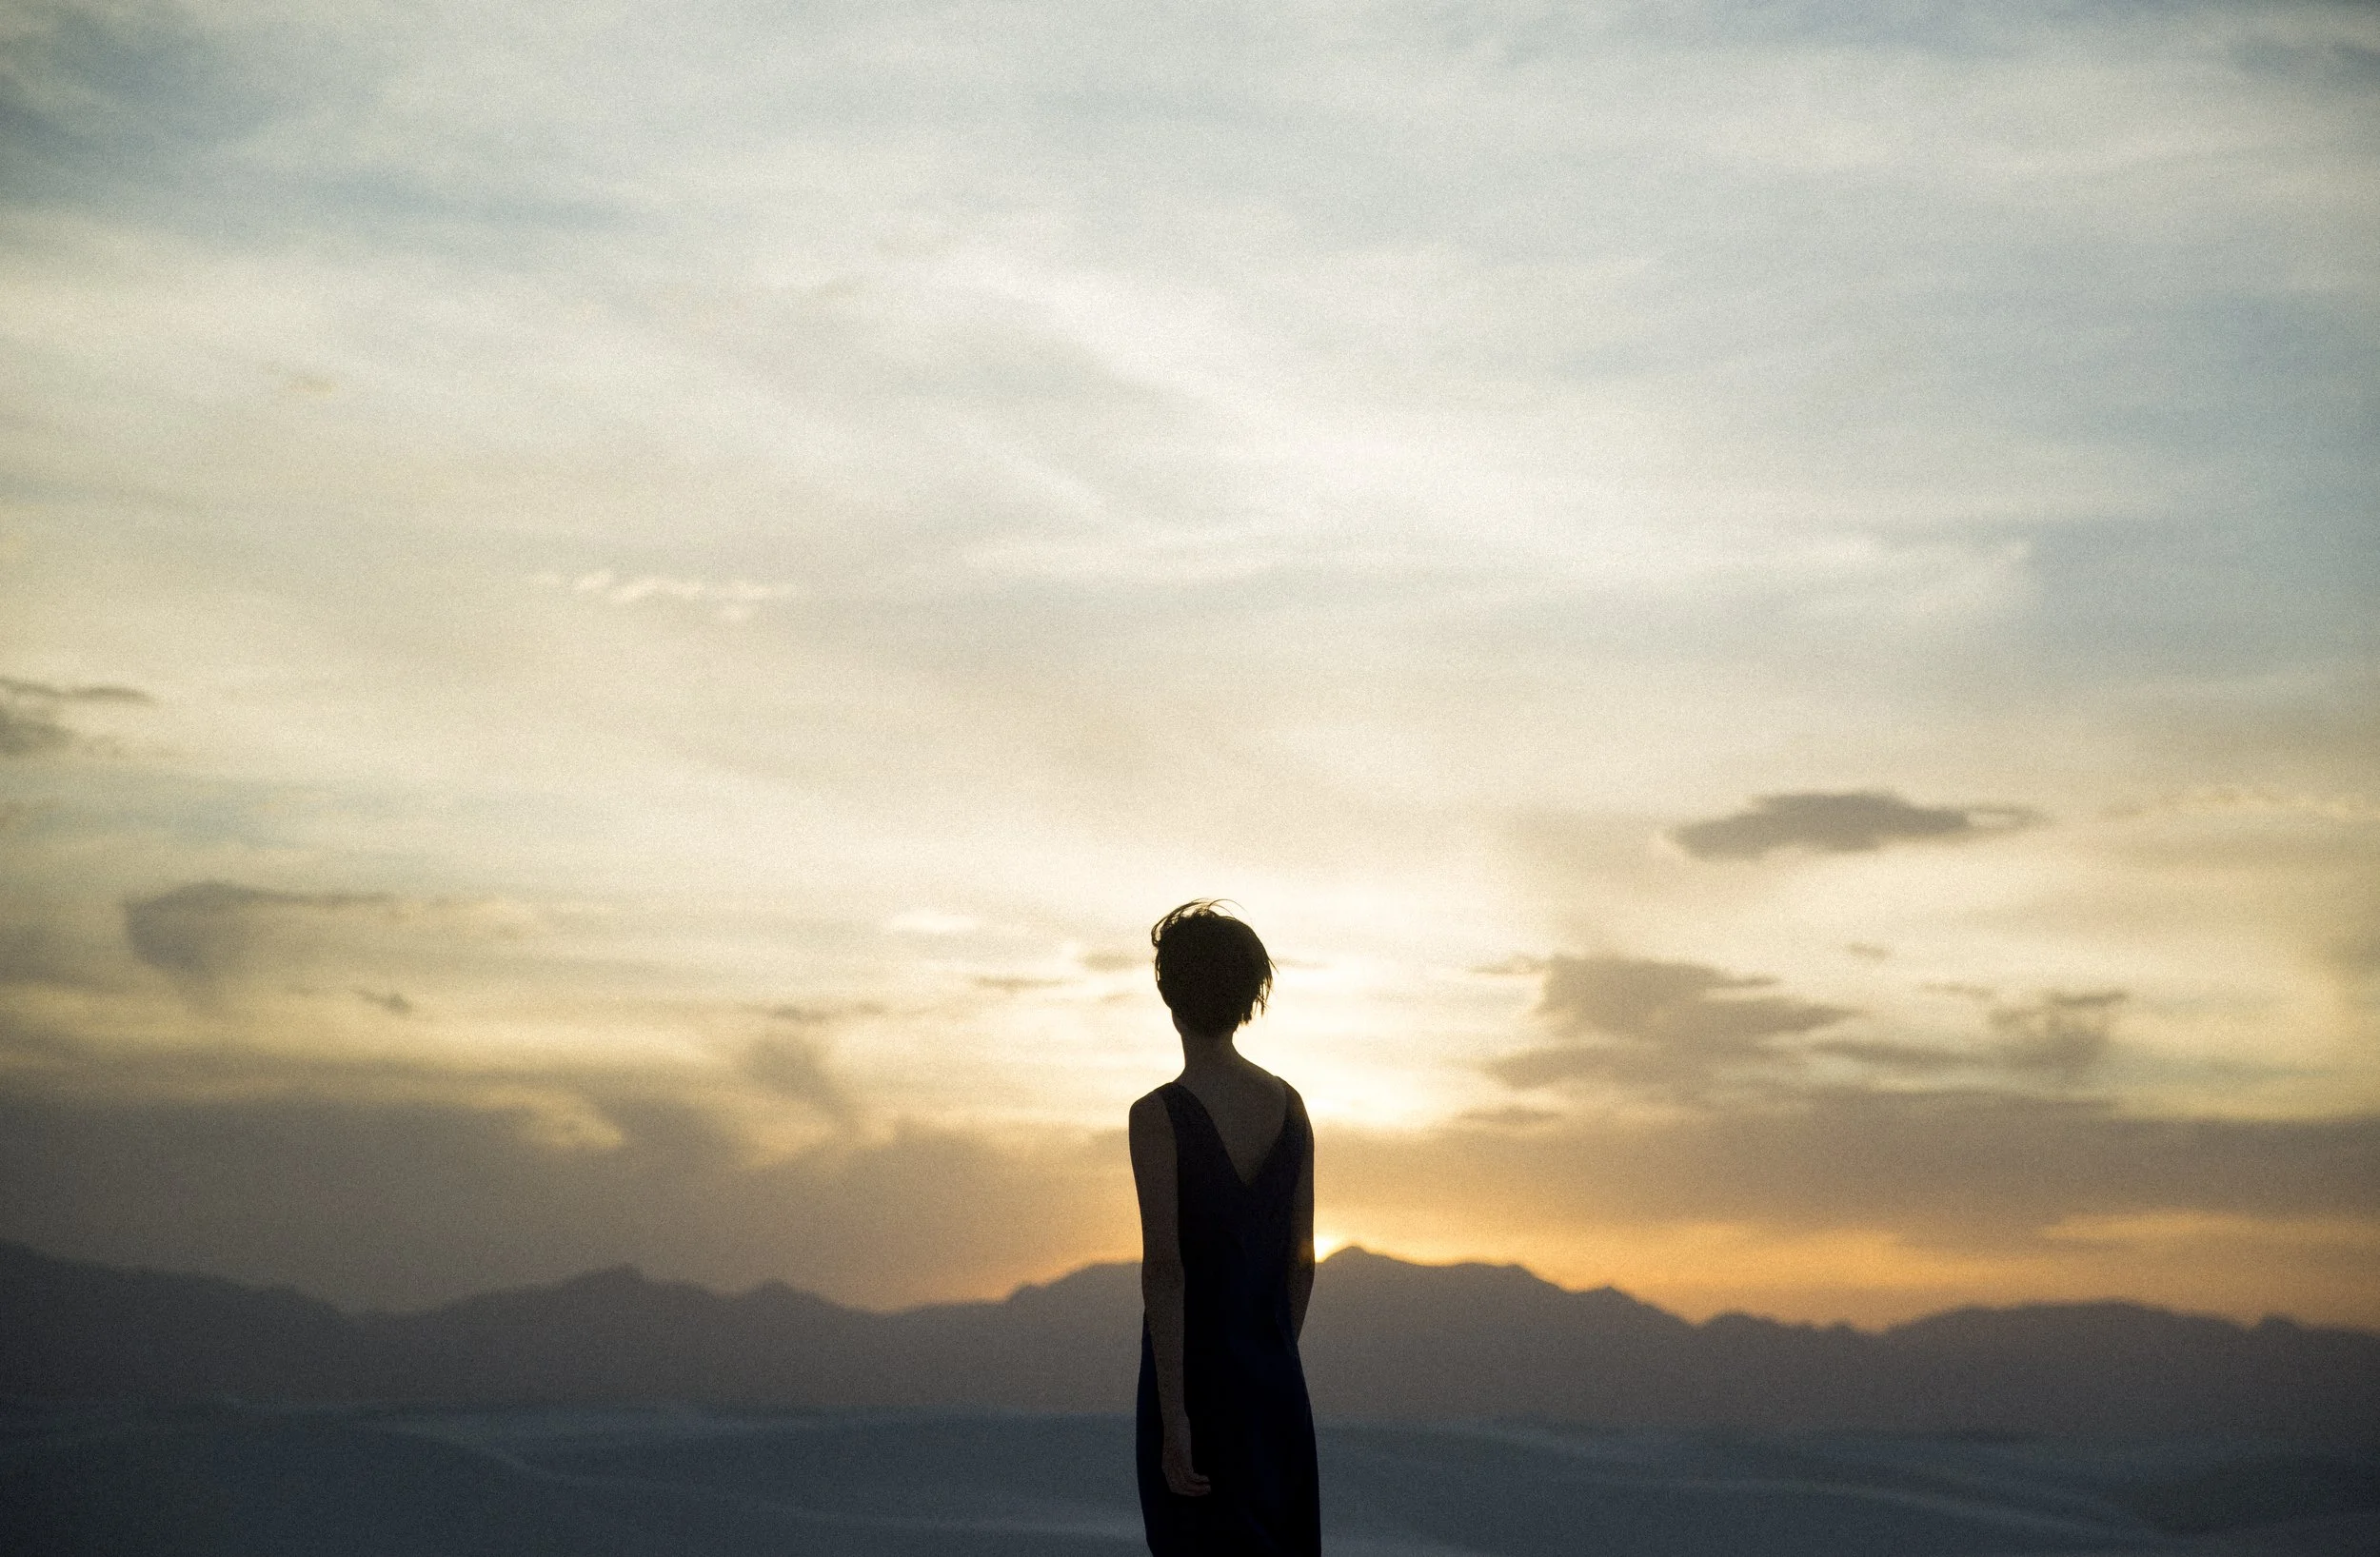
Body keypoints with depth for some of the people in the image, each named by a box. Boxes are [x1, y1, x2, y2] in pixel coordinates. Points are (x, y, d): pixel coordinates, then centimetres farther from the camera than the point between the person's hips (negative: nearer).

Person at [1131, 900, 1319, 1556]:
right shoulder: (1288, 1104, 6)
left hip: (1197, 1381, -6)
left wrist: (1172, 1416, -19)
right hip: (1278, 1390, 6)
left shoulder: (1158, 1116, -13)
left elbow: (1163, 1269, -19)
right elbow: (1302, 1260, 11)